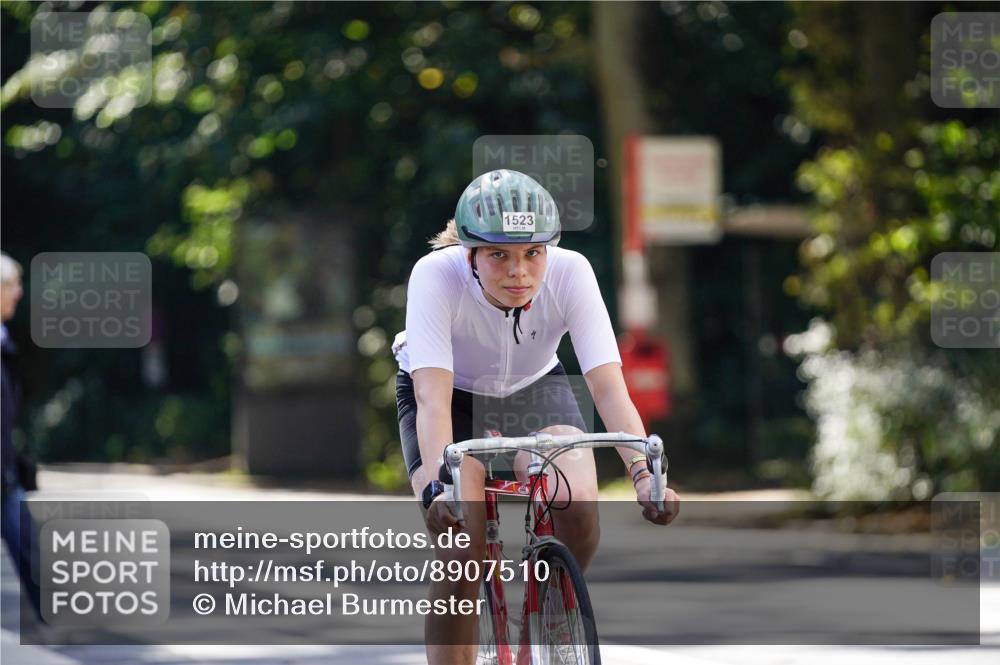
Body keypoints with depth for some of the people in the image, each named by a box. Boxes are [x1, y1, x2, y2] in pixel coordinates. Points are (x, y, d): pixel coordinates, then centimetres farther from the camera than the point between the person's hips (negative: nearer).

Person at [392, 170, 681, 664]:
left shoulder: (570, 273, -29)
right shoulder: (436, 276, -34)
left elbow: (608, 387, -35)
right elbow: (433, 397, -42)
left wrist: (643, 475, -50)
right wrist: (438, 488, -58)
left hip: (534, 388, 2)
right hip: (453, 396, -2)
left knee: (577, 509, -25)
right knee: (460, 551, -22)